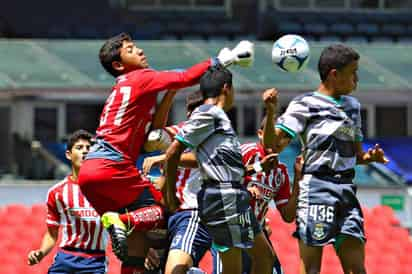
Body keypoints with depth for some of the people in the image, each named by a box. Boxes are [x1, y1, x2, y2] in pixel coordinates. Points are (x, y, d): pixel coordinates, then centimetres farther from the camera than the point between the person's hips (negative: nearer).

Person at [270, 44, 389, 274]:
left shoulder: (352, 106, 19)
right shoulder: (305, 105, -2)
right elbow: (274, 145, -10)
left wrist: (370, 157, 4)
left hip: (347, 191, 7)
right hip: (315, 189, -7)